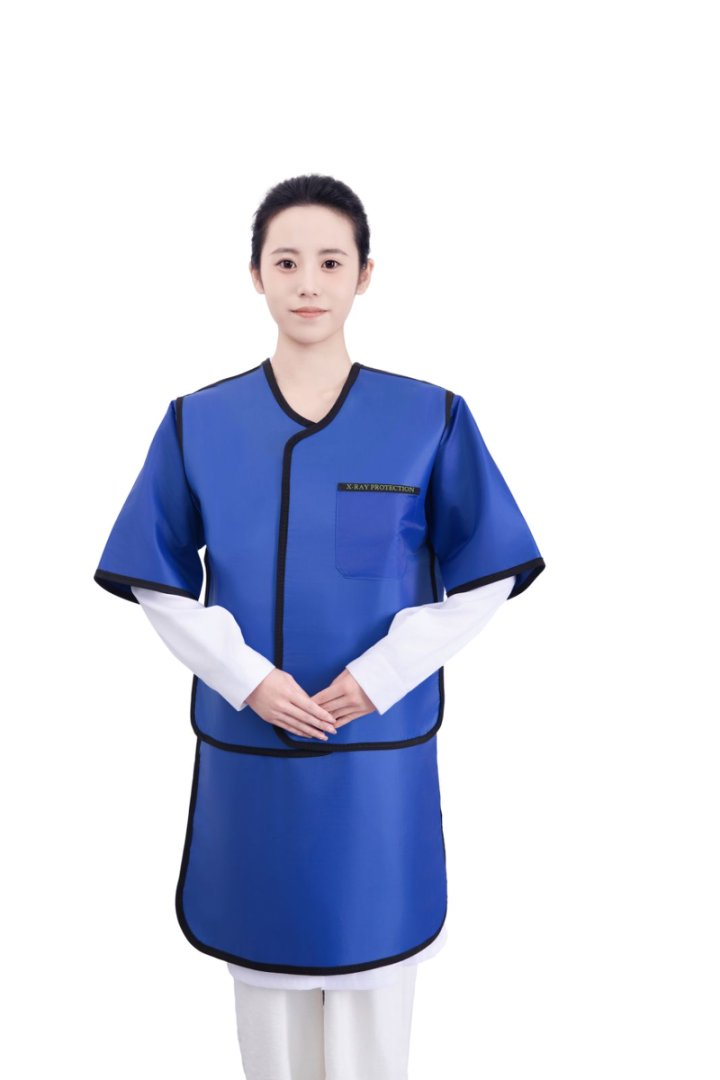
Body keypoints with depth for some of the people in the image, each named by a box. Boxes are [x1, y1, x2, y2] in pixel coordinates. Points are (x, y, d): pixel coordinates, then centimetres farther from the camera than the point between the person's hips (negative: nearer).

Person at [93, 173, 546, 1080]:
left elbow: (485, 576, -2)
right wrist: (246, 676, -12)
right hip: (246, 742, 1)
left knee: (374, 958, 13)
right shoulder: (197, 423, -1)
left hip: (380, 744, -1)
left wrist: (380, 675, -12)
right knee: (264, 964, 17)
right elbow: (159, 581, 2)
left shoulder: (430, 419, -5)